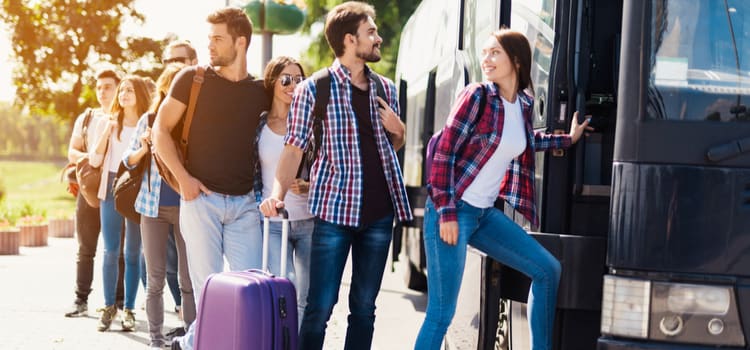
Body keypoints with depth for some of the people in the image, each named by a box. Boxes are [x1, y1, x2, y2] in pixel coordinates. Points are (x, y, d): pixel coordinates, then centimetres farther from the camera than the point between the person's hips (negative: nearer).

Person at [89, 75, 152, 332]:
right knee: (111, 251, 0)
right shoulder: (107, 122, 7)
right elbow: (94, 161, 2)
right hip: (112, 188, 1)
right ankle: (108, 307, 9)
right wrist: (106, 133, -10)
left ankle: (129, 309, 7)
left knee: (133, 253, 2)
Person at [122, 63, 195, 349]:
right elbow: (128, 160, 10)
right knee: (155, 279, 5)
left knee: (188, 279, 1)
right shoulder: (149, 119, 5)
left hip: (187, 206, -2)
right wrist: (143, 150, -10)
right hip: (154, 206, 2)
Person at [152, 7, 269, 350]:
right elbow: (161, 130, 1)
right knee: (209, 286, -2)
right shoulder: (193, 79, 0)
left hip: (244, 203, 3)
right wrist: (183, 177, -9)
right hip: (201, 197, -3)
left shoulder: (260, 92, 7)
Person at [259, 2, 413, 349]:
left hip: (379, 213, 5)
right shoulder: (313, 89, -3)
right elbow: (294, 148, -7)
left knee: (364, 306, 9)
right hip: (334, 210, -4)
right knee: (320, 306, -5)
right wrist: (278, 192, -24)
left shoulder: (386, 89, 11)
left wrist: (398, 131, 0)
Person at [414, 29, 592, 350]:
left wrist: (568, 139, 32)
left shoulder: (523, 105, 9)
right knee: (441, 313, -8)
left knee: (548, 269, 11)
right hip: (452, 211, -7)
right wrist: (446, 213, -17)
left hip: (486, 213, 7)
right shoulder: (476, 96, -10)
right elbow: (444, 153, -12)